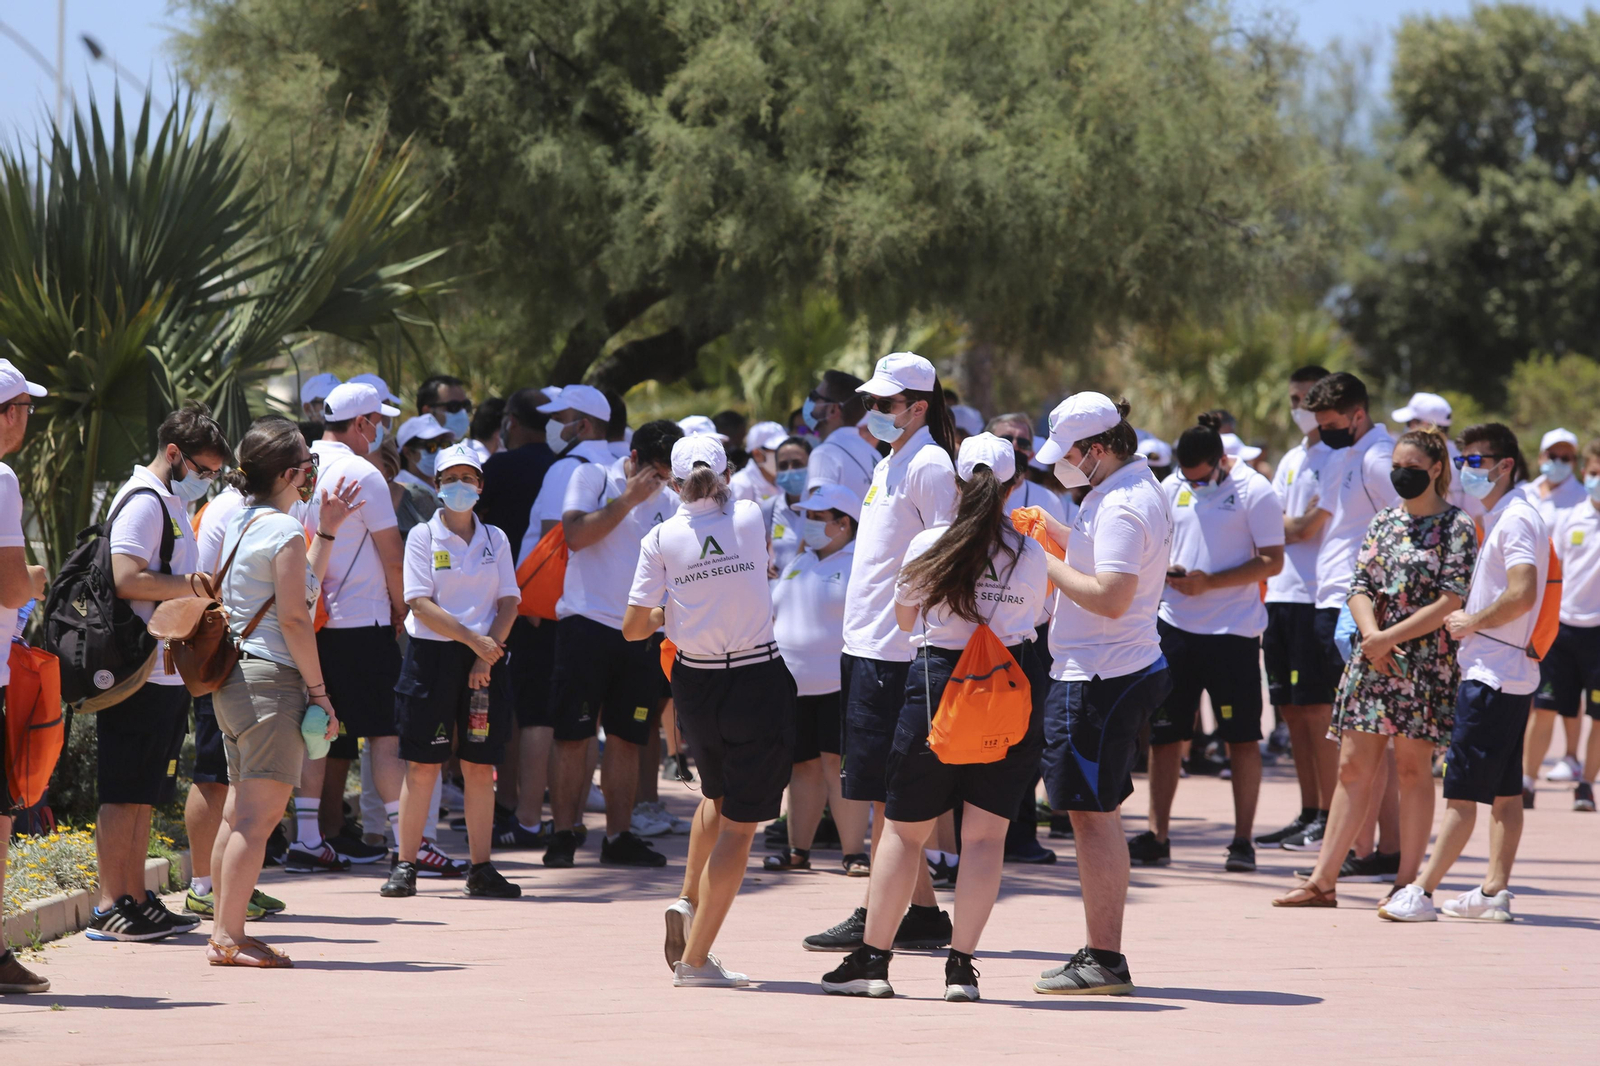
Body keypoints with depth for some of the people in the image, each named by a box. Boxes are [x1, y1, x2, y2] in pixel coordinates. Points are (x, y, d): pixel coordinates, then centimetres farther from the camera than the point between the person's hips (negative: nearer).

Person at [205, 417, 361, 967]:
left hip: (235, 678, 10)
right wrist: (319, 690, -11)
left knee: (239, 811, 12)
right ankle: (229, 937, -13)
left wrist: (326, 532, 27)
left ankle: (224, 933, 13)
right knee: (260, 813, -10)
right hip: (272, 678, -10)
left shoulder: (237, 520, 16)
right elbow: (294, 617, -16)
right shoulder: (284, 531, -12)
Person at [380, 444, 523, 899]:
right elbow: (422, 605, -8)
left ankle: (481, 869, 6)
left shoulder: (495, 540, 10)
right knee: (422, 765, -4)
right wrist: (473, 639, -15)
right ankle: (405, 866, 2)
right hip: (432, 655, -3)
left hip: (483, 658, 3)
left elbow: (508, 603, 4)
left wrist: (487, 655, -10)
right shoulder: (423, 536, 1)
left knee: (480, 767, 2)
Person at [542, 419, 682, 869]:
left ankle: (619, 836, 10)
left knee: (627, 739, 5)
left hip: (642, 634, 4)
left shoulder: (669, 503, 12)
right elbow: (576, 535, -13)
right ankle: (563, 835, -1)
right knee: (573, 735, -4)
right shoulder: (593, 478, 1)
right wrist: (628, 499, -12)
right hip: (587, 624, -4)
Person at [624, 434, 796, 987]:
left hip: (696, 683, 3)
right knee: (739, 822, 2)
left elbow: (633, 627, -5)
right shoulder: (750, 518, -4)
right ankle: (695, 958, 0)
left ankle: (687, 901, 17)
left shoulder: (661, 539, -5)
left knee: (717, 796, 30)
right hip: (759, 681, -3)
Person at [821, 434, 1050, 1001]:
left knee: (905, 829, 9)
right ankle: (961, 964, -2)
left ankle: (873, 958, 13)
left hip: (938, 682, -1)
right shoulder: (1030, 554, -3)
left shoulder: (929, 545, -5)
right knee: (986, 833, 4)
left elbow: (905, 618, 9)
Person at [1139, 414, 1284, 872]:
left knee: (1242, 737, 0)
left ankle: (1243, 841, 5)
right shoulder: (1172, 487, 8)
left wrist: (1209, 583, -19)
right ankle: (1156, 836, 11)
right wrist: (1162, 570, -7)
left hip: (1233, 629, -5)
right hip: (1175, 624, 5)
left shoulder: (1254, 492, -8)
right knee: (1164, 733, 5)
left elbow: (1272, 560, -10)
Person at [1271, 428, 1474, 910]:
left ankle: (1408, 882, 6)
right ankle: (1323, 881, 4)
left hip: (1426, 661, -5)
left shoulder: (1456, 526, -4)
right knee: (1353, 766, 4)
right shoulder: (1384, 522, 12)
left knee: (1413, 769, 0)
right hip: (1372, 656, 5)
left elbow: (1449, 603, -12)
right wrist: (1371, 638, -11)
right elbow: (1360, 587, 8)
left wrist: (1389, 638, -14)